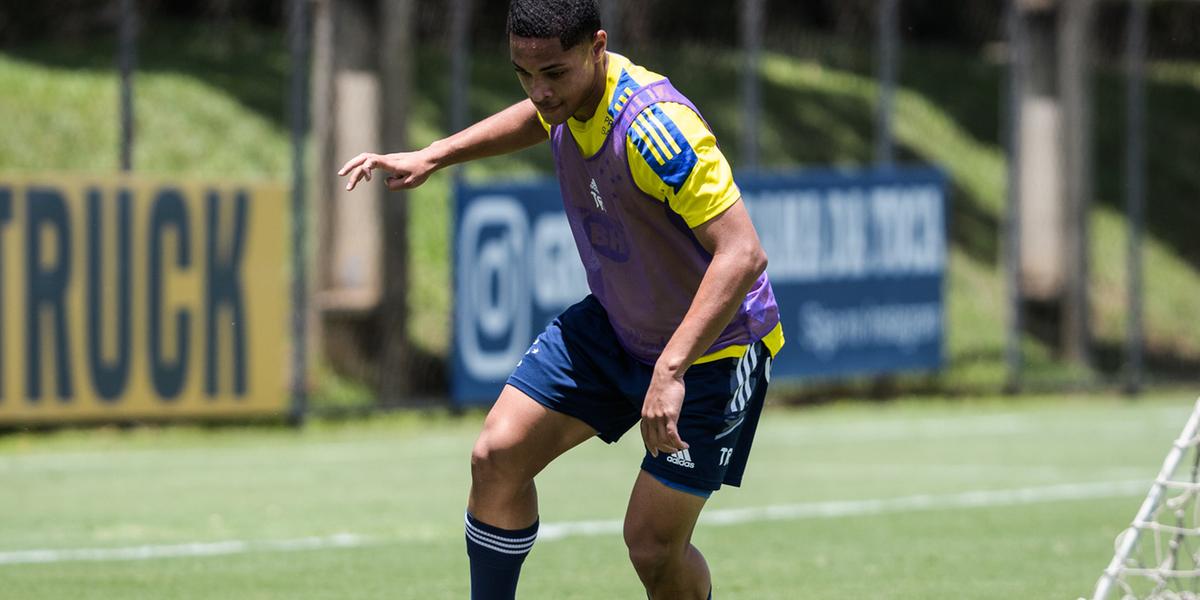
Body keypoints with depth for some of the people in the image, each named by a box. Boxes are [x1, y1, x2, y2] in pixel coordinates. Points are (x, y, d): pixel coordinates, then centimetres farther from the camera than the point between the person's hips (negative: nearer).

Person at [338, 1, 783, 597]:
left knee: (652, 546, -7)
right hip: (614, 322, 8)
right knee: (497, 455, -3)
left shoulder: (655, 128, -34)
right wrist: (431, 157, 12)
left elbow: (742, 254, -37)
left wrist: (671, 369, -43)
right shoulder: (568, 93, -8)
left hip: (712, 344, -8)